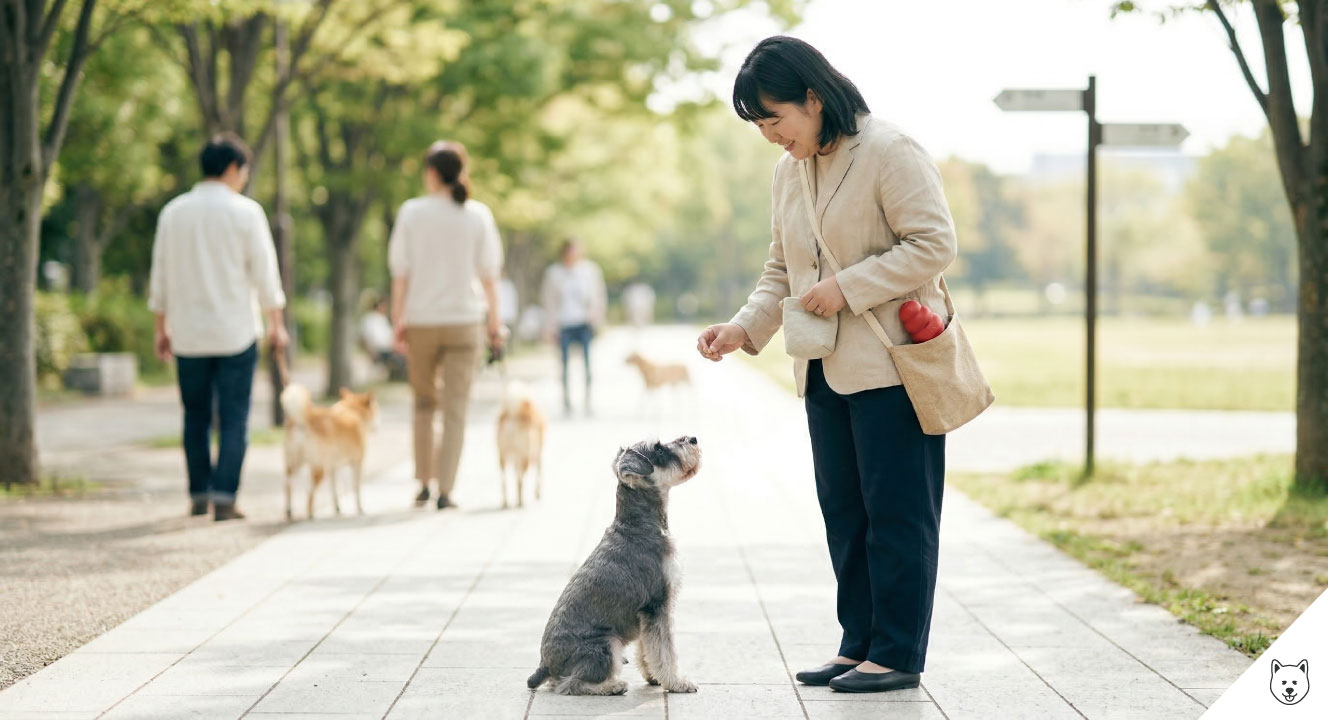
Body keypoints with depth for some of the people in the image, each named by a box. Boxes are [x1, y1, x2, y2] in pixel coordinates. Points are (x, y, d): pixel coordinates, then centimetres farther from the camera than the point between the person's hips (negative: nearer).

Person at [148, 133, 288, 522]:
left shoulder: (173, 212, 6)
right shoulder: (245, 212, -5)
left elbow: (160, 275, 10)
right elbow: (264, 272, -3)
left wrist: (162, 326, 18)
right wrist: (276, 324, 6)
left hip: (188, 333, 3)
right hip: (236, 330, -3)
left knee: (196, 417, 13)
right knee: (234, 419, -1)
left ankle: (199, 494, 17)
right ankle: (224, 497, -9)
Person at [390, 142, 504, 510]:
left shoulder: (412, 212, -3)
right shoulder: (478, 214, -1)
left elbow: (401, 273, -3)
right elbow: (489, 274, 0)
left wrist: (397, 321, 1)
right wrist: (495, 322, 7)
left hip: (422, 320, 0)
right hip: (465, 320, 0)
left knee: (424, 402, 17)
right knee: (456, 408, 2)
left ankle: (424, 483, 17)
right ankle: (445, 489, -4)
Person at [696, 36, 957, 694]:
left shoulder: (889, 152, -12)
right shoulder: (788, 173, 13)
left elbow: (934, 243, -16)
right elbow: (782, 271, 20)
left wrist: (848, 288, -19)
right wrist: (745, 327, 3)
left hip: (891, 363, -8)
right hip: (826, 369, 8)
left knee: (895, 510, -4)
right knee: (843, 511, 11)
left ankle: (898, 654, 2)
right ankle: (859, 644, 18)